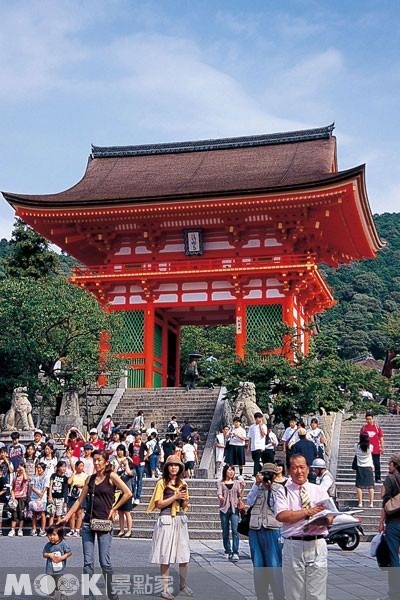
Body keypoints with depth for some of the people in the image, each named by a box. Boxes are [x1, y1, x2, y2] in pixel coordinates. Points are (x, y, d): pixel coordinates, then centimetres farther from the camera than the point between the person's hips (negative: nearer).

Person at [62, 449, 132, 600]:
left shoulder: (111, 476, -4)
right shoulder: (90, 478, 11)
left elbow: (128, 493, -11)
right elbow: (80, 500, 13)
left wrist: (114, 508, -5)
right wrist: (66, 517, 8)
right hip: (88, 522, 5)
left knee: (105, 562, -4)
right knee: (88, 562, 3)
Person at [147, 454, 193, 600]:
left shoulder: (183, 483, 13)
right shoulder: (162, 483, -2)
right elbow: (158, 504, -7)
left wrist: (184, 498, -4)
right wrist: (175, 497, -11)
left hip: (180, 521, 5)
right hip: (166, 521, -4)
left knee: (184, 555, 5)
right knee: (165, 556, 0)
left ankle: (183, 585, 22)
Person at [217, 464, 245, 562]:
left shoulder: (237, 483, 11)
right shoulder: (220, 483, 6)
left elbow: (240, 497, 8)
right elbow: (219, 492, -11)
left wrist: (243, 488, -8)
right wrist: (220, 497, -33)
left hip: (234, 509, 0)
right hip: (224, 509, 0)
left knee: (235, 531, -13)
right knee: (225, 532, 5)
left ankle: (235, 553, -17)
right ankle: (228, 552, 17)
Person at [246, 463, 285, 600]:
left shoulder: (278, 489, 2)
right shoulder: (256, 486, 12)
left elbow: (275, 506, -7)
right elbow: (250, 502, -1)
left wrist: (269, 488, -10)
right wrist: (257, 484, -7)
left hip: (272, 529, -4)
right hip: (255, 529, 4)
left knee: (274, 566, -5)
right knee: (258, 565, 10)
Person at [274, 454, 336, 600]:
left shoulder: (319, 491, 14)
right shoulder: (283, 491, 5)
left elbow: (330, 517, 4)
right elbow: (281, 516, -11)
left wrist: (322, 520, -18)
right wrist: (308, 512, -13)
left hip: (317, 545, 2)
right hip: (293, 545, -2)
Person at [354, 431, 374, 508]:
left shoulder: (356, 446, -9)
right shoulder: (370, 447, -9)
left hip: (360, 468, 0)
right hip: (369, 467, 0)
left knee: (359, 486, 4)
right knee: (370, 486, 4)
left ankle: (360, 503, 1)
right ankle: (371, 503, 1)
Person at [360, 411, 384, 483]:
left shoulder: (377, 427, 0)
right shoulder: (363, 427, 4)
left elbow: (381, 438, 2)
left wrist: (382, 447, -2)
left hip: (376, 450, -1)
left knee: (377, 464, 3)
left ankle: (378, 478, 12)